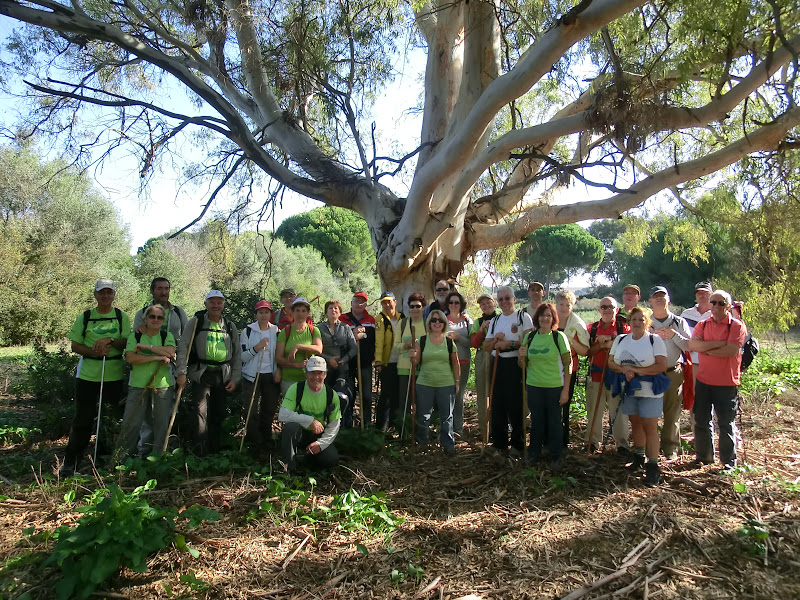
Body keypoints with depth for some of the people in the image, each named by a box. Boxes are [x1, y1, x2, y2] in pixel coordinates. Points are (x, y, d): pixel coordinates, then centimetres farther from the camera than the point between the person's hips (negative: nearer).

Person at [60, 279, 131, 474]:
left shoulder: (121, 317, 4)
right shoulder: (84, 317, 3)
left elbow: (128, 343, -1)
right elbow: (75, 346, 2)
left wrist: (110, 341, -19)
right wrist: (95, 351, -16)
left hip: (114, 375, 1)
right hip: (87, 374, -1)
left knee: (111, 416, 11)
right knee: (82, 417, 1)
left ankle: (105, 455, 30)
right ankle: (71, 460, 13)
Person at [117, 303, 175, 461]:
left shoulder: (167, 336, 7)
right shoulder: (135, 336, 6)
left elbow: (170, 352, -13)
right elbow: (130, 358, -11)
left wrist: (147, 346, -15)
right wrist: (157, 357, -16)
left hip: (163, 385, 1)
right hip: (138, 385, 0)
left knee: (161, 423, 4)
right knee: (131, 423, -2)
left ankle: (157, 457, 18)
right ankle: (120, 458, 12)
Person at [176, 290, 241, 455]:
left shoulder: (230, 326, 11)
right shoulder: (196, 322, 2)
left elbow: (237, 354, 12)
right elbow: (183, 347, -3)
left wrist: (235, 378, 6)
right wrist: (181, 372, -12)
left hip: (223, 375, 3)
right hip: (201, 373, -3)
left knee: (218, 414, 9)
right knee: (201, 412, -9)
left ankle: (216, 451, 19)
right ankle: (201, 452, -3)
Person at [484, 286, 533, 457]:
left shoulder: (523, 316, -1)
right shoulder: (495, 321, 16)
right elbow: (486, 347, 14)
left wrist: (510, 343, -18)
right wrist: (495, 340, -6)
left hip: (516, 364, -5)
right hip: (498, 365, 6)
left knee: (515, 405, -2)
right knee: (497, 404, 8)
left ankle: (517, 445, 12)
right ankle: (499, 443, 21)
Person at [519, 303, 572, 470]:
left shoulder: (559, 336, -6)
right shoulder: (529, 337, 4)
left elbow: (568, 364, -6)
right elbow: (523, 365, 11)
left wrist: (565, 390, -9)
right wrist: (522, 356, -11)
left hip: (555, 386, -3)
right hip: (534, 386, 3)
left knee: (554, 421, 4)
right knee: (536, 420, 12)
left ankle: (556, 457, 20)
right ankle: (534, 453, 29)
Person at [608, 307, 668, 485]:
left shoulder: (655, 340, -6)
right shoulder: (620, 340, 9)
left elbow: (662, 366, -14)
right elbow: (611, 362, 8)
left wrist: (636, 370, -17)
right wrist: (624, 370, -11)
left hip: (650, 390, -4)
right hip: (629, 389, 4)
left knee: (650, 426, -6)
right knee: (635, 423, 13)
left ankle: (653, 466, -2)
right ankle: (638, 457, 27)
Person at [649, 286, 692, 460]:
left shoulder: (679, 322, 9)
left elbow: (689, 346, 2)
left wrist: (674, 335, -12)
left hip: (674, 373, 1)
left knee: (673, 412, 3)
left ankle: (670, 448, 14)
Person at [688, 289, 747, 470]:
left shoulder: (737, 326, -6)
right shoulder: (702, 325, 6)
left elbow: (731, 350, -20)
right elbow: (692, 345, -11)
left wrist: (705, 349, -10)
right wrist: (719, 343, -17)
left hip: (727, 383, -4)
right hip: (703, 381, 4)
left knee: (726, 424, 4)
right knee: (701, 421, 13)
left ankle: (729, 462, 19)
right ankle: (704, 457, 28)